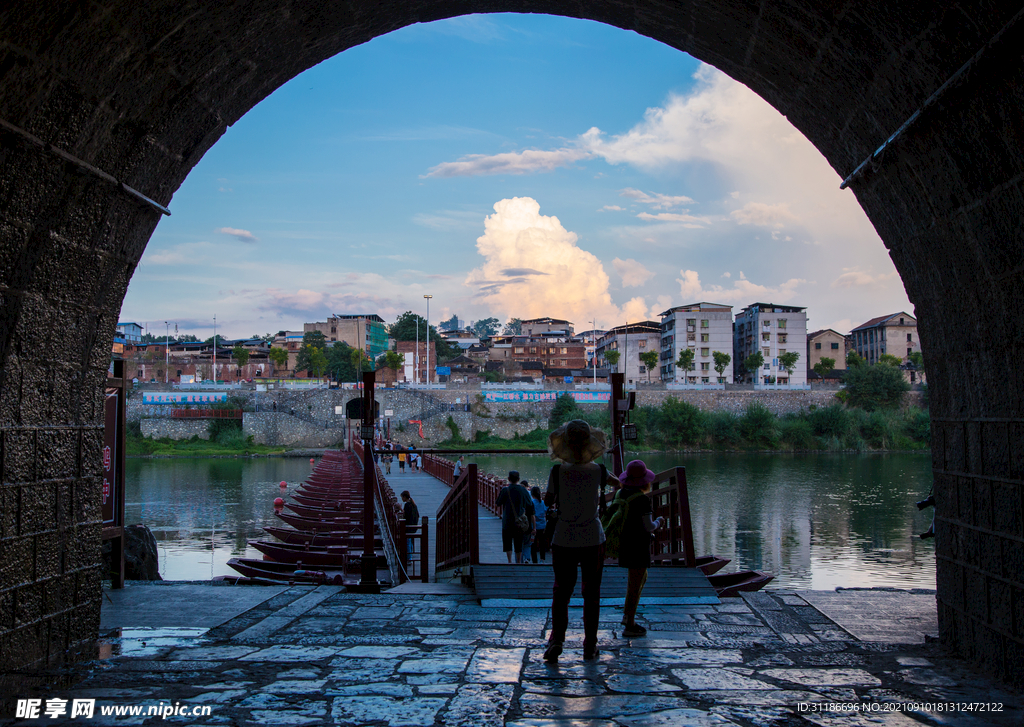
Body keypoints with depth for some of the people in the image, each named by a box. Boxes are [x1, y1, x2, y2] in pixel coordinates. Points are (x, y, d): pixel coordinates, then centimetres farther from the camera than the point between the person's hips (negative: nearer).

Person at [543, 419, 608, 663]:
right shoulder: (599, 471, -7)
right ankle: (590, 645, 16)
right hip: (593, 540, 1)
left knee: (561, 591, 10)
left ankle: (556, 639, -5)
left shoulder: (558, 472, -10)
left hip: (564, 540, -1)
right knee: (591, 593, 11)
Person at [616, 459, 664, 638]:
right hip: (638, 545, -8)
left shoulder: (620, 494, 3)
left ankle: (627, 614, 27)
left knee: (641, 576, 25)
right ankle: (629, 626, 9)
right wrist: (658, 522, 3)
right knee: (635, 584, 2)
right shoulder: (642, 499, -20)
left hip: (622, 542, 8)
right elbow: (648, 527, -18)